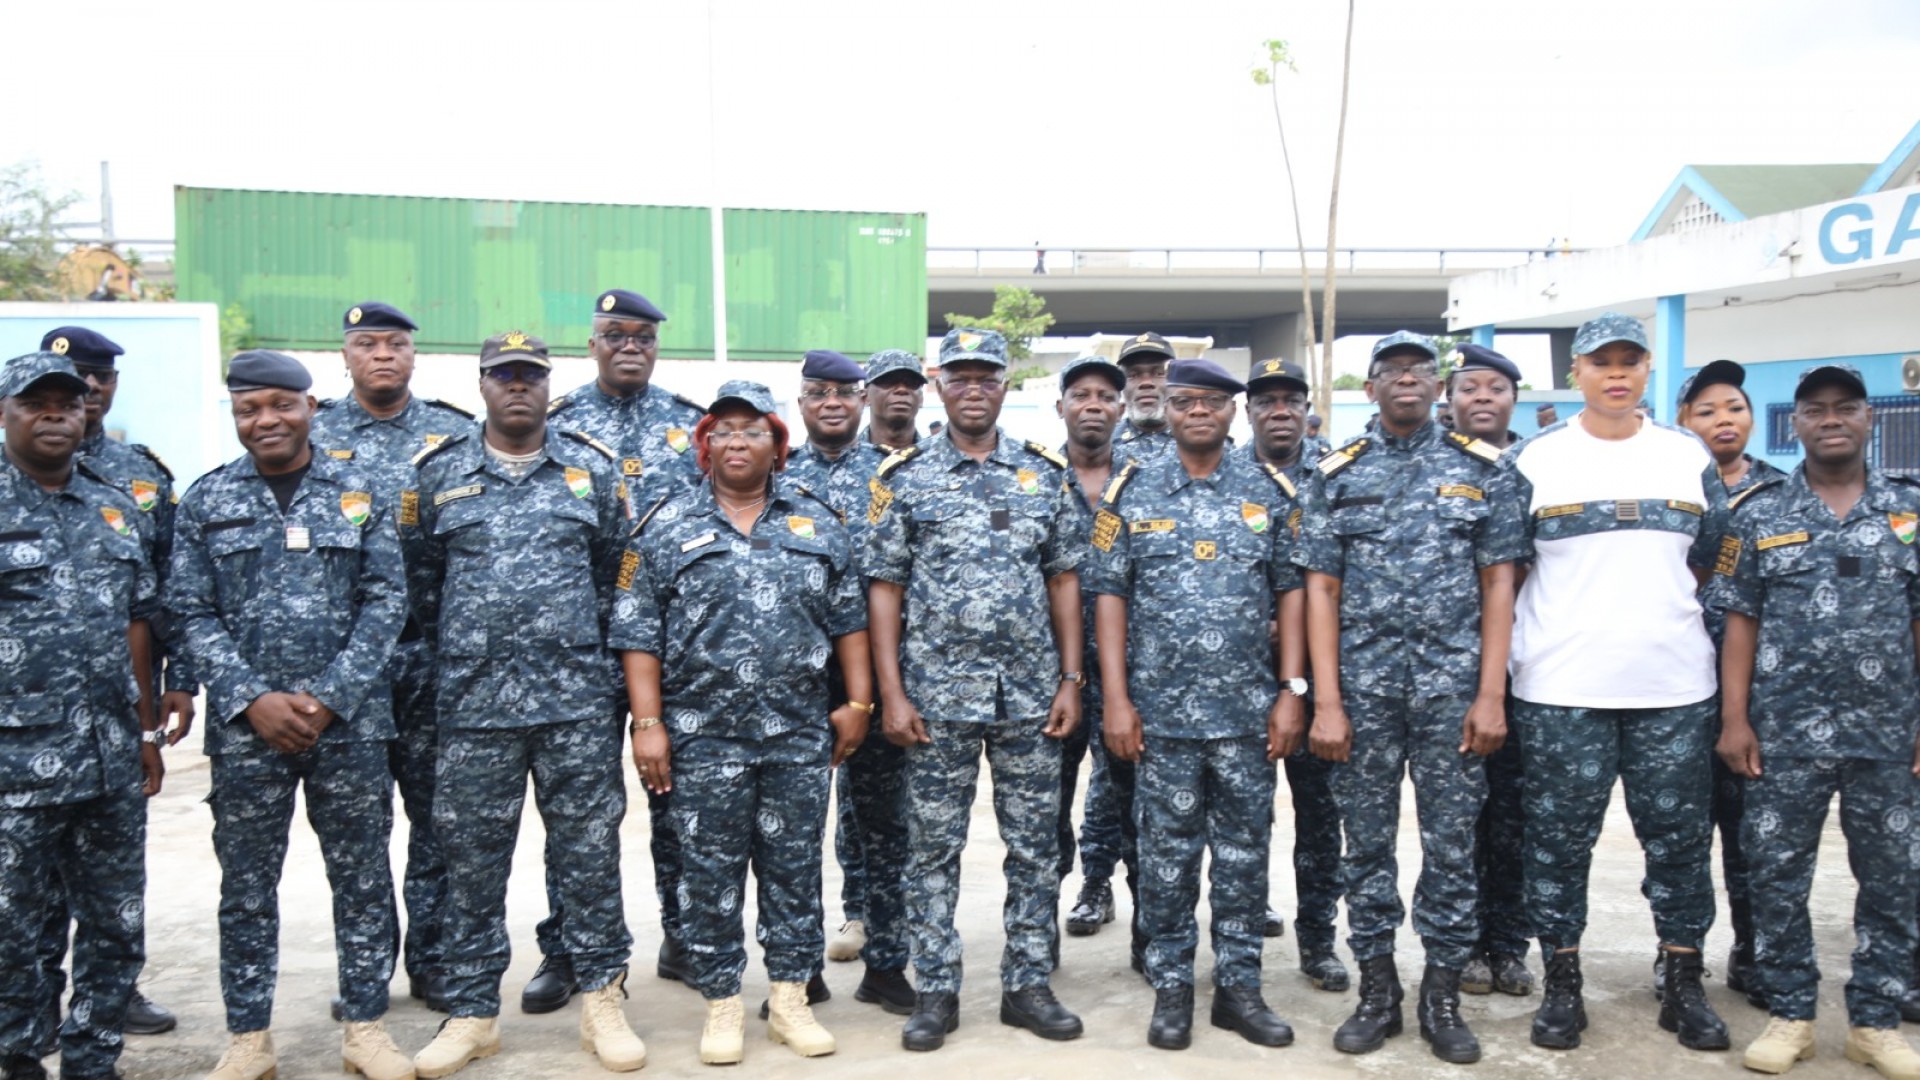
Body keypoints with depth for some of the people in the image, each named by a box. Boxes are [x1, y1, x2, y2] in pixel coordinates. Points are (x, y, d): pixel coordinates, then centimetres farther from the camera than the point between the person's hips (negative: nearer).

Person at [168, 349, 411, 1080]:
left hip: (350, 722, 0)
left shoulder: (359, 493, 3)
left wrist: (329, 697, -10)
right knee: (246, 884, 8)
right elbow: (192, 613, 2)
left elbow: (386, 601, -1)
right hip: (245, 725, 1)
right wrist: (253, 699, -10)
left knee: (362, 877, 6)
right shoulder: (206, 500, 5)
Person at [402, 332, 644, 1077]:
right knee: (472, 857, 7)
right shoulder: (437, 475, 7)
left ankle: (602, 1000, 16)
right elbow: (419, 578, 13)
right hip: (472, 702, 1)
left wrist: (581, 645, 8)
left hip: (578, 699, 0)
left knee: (588, 851, 4)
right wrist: (458, 651, 13)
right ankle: (472, 1010, 20)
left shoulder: (595, 469, 6)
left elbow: (618, 571, 9)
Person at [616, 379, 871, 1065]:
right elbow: (638, 634, -1)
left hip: (801, 733, 2)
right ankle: (722, 1007, 20)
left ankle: (791, 1001, 21)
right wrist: (648, 724, -7)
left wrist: (857, 702, 2)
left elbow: (849, 620, 9)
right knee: (712, 875, 6)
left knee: (794, 869, 9)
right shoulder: (667, 527, 2)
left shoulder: (818, 524, 8)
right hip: (703, 737, -1)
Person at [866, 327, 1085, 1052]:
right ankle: (935, 992, 18)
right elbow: (884, 590, -2)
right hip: (937, 693, -2)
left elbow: (1064, 581, 8)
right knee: (934, 848, 6)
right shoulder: (904, 477, 0)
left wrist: (1071, 680, 1)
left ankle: (1028, 984, 21)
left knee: (1036, 847, 8)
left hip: (1031, 695, 2)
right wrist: (891, 694, -8)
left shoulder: (1046, 473, 7)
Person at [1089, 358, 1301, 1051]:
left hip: (1249, 711, 1)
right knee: (1167, 853, 7)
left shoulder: (1268, 493, 5)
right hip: (1161, 709, -1)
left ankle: (1238, 986, 21)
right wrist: (1116, 700, -6)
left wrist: (1290, 693, -2)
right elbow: (1109, 596, 0)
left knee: (1244, 852, 9)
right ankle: (1170, 988, 19)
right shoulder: (1132, 492, 2)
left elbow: (1291, 592, 5)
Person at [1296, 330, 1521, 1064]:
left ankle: (1443, 996, 19)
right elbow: (1321, 591, 2)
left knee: (1451, 844, 5)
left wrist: (1492, 694, -5)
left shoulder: (1480, 469, 4)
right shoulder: (1336, 475, 5)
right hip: (1363, 686, 1)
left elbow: (1498, 584, 2)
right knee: (1367, 843, 8)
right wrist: (1327, 701, -5)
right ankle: (1375, 992, 20)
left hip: (1453, 686, 0)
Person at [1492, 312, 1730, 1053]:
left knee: (1680, 837, 8)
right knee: (1559, 838, 4)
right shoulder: (1532, 461, 1)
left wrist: (1651, 615, 7)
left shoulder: (1690, 458, 9)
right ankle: (1561, 984, 17)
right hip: (1558, 689, -2)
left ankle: (1683, 984, 23)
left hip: (1674, 686, 3)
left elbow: (1710, 564, 15)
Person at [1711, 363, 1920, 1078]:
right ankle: (1789, 1015, 19)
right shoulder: (1759, 514, 2)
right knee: (1778, 878, 5)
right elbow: (1741, 623, 1)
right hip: (1784, 735, -1)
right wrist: (1734, 719, -5)